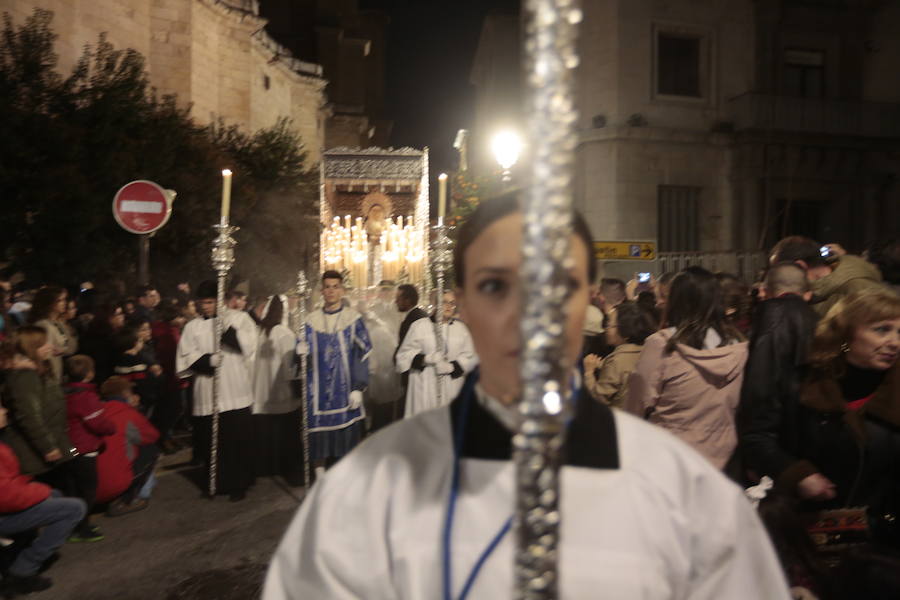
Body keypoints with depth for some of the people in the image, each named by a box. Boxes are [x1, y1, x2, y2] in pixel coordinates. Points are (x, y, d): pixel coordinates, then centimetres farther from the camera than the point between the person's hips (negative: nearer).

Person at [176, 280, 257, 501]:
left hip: (235, 393, -2)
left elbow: (249, 344, -7)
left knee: (238, 439, 0)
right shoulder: (193, 327, 11)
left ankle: (238, 484, 16)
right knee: (211, 441, 6)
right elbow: (185, 358, 3)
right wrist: (207, 360, -14)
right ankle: (218, 482, 25)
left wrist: (227, 327, -15)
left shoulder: (238, 318, 5)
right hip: (206, 395, 3)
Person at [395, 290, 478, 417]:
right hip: (424, 388, -1)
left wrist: (451, 366, -10)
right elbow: (405, 353, 3)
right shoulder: (419, 325, 6)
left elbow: (470, 356, 6)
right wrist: (425, 359, -14)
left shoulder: (461, 328, 12)